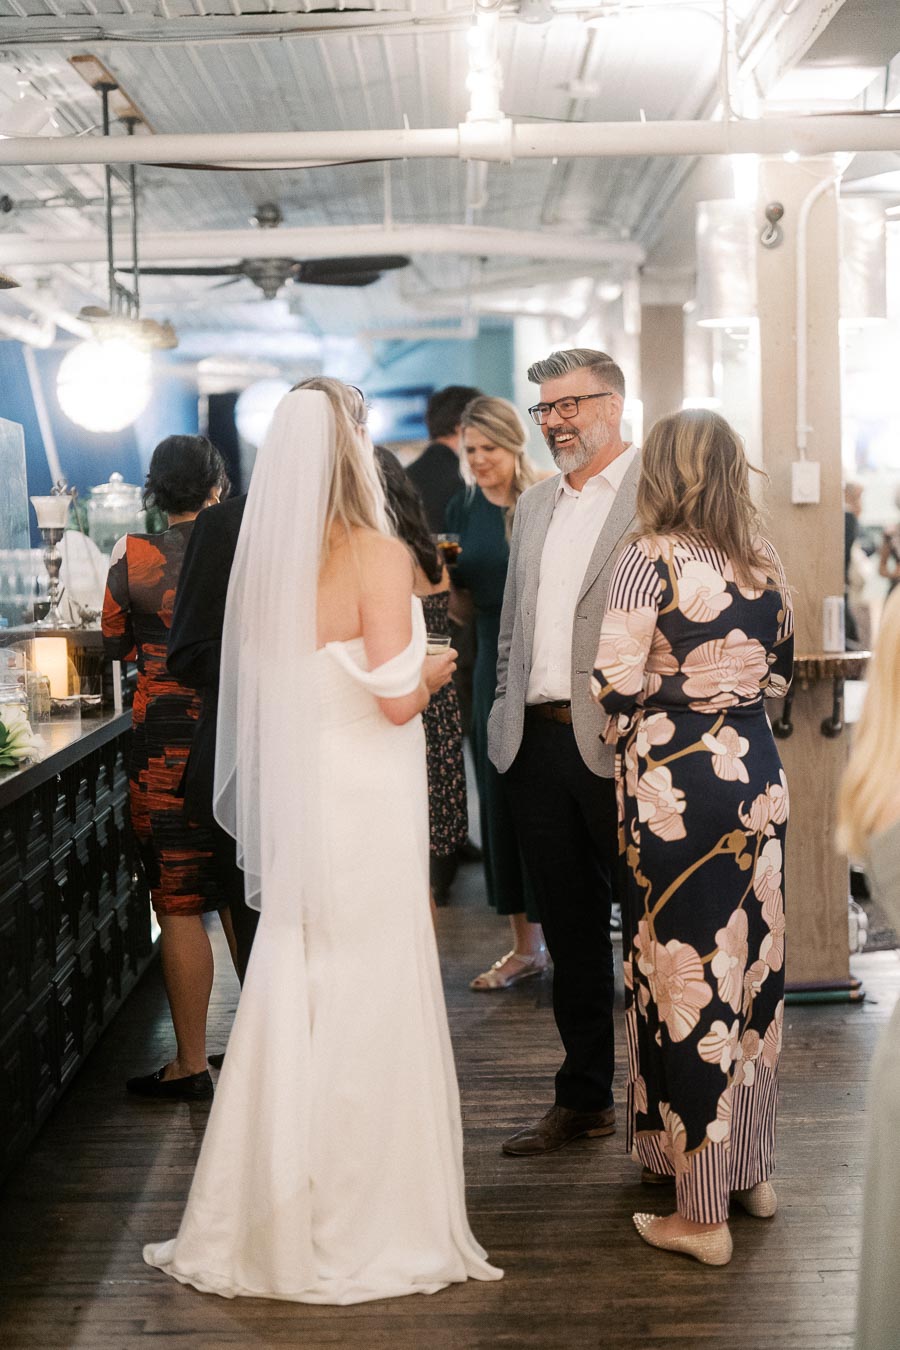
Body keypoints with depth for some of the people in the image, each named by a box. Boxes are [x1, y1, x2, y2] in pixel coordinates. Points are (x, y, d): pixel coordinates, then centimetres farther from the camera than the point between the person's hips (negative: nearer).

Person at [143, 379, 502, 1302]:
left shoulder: (267, 558, 3)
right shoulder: (377, 556, -15)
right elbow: (396, 700, -18)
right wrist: (434, 672, 4)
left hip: (293, 806, 6)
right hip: (364, 809, -6)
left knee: (289, 1003, 15)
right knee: (370, 1009, 4)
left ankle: (265, 1224, 26)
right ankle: (369, 1230, 16)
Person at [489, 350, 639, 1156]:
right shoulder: (534, 507, 18)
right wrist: (510, 712, 14)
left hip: (618, 745, -7)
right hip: (537, 742, 7)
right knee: (569, 929, 14)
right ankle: (584, 1097, 25)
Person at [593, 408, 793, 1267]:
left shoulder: (650, 559, -12)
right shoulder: (764, 560, 6)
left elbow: (615, 683, -14)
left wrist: (633, 733, 6)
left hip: (677, 785, -6)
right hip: (756, 773, 6)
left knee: (687, 977, 1)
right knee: (751, 968, 16)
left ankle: (702, 1213, 9)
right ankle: (753, 1173, 31)